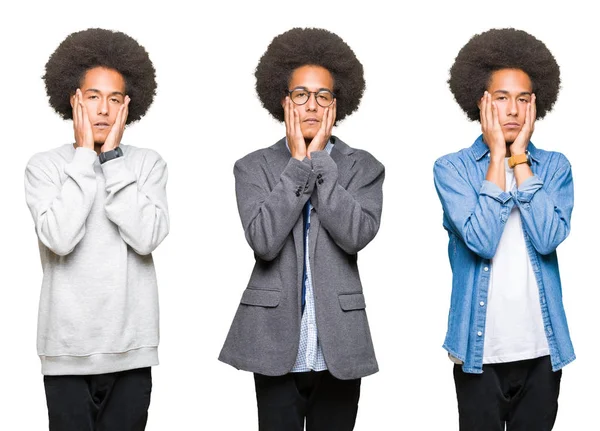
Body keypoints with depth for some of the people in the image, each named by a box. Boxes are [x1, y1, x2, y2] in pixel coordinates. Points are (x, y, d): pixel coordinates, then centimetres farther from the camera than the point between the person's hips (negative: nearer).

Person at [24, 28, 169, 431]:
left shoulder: (148, 163, 3)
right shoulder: (45, 165, 0)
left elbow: (147, 238, -12)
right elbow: (60, 238, -16)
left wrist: (112, 156, -9)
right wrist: (85, 154, -10)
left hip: (130, 346, 1)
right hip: (67, 349, -1)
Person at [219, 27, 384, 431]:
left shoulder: (363, 167, 4)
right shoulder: (254, 166, 3)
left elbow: (357, 235, -13)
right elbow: (264, 240, -13)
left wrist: (320, 159, -9)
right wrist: (298, 162, -9)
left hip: (338, 348, 1)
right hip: (276, 346, -1)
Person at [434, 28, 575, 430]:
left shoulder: (555, 166, 3)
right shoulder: (452, 167, -4)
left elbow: (547, 239, -14)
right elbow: (482, 241, -18)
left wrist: (519, 157, -11)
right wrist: (498, 155, -13)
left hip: (543, 347, 2)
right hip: (479, 347, -2)